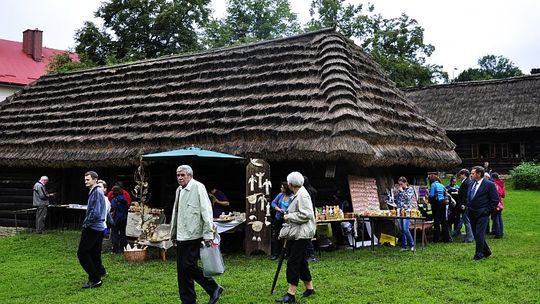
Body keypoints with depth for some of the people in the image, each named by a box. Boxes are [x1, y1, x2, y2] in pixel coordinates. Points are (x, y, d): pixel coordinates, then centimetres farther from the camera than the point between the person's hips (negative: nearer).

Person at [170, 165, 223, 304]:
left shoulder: (198, 187, -8)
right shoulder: (179, 190, 15)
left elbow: (206, 211, -14)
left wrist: (208, 234, -18)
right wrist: (173, 234, 24)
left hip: (193, 236, -8)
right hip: (181, 236, 8)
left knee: (188, 266, -10)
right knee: (182, 269, 9)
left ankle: (214, 288, 6)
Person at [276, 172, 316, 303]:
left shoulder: (302, 195, -15)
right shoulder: (297, 194, 17)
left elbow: (305, 215, -23)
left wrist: (289, 217, -15)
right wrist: (289, 216, 14)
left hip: (302, 234, -11)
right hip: (296, 233, 11)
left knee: (293, 262, -11)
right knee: (301, 261, 15)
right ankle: (309, 288, 26)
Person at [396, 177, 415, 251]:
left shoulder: (410, 189, 0)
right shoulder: (399, 190, 15)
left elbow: (408, 198, -14)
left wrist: (402, 191, -8)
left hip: (407, 211, -6)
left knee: (405, 229, -14)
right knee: (401, 230, 5)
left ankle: (412, 245, -1)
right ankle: (404, 246, 12)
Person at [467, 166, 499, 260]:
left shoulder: (489, 185, -9)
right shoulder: (472, 184, 12)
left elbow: (495, 200, -8)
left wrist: (488, 211, -10)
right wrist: (468, 209, 12)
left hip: (482, 214, -7)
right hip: (472, 213, 7)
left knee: (479, 234, -8)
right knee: (476, 234, 12)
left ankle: (479, 254, 2)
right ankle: (486, 251, 27)